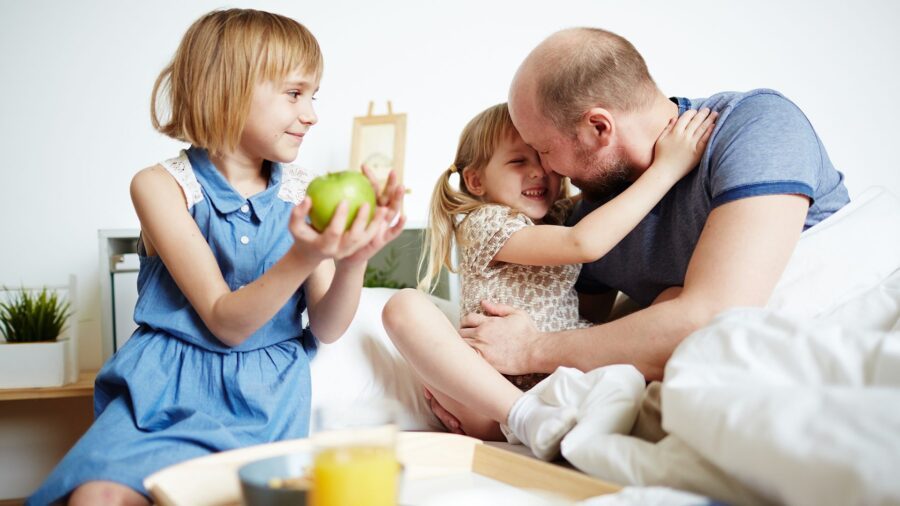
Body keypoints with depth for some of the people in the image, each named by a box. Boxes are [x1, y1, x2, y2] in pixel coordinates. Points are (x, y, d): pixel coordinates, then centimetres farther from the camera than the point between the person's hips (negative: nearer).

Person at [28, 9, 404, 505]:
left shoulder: (305, 195, 3)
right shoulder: (162, 185, -7)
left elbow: (326, 327, 0)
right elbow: (225, 322, -14)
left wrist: (353, 260, -21)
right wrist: (304, 257, -32)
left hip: (268, 391, 2)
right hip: (171, 383, -2)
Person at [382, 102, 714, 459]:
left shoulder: (564, 214, 16)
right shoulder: (484, 223, -6)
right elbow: (584, 244, -21)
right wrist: (667, 166, -18)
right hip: (495, 401, -5)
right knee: (405, 307, -28)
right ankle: (526, 418, -37)